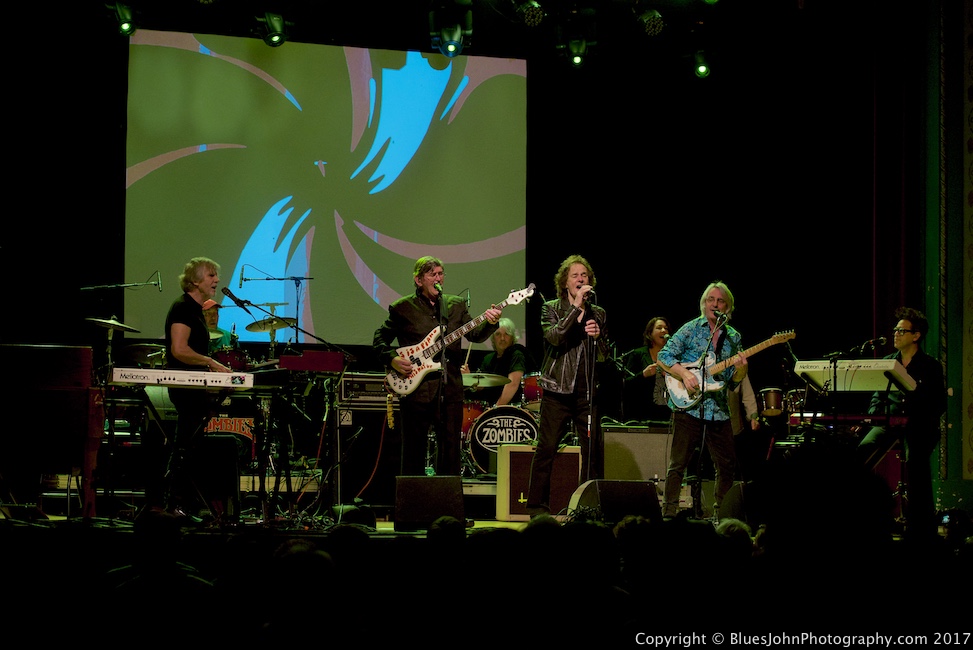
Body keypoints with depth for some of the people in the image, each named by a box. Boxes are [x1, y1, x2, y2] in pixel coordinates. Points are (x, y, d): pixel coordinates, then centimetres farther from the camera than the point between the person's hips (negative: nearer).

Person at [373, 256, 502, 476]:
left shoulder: (456, 305, 13)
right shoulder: (402, 308, 4)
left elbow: (475, 334, 2)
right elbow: (380, 339, 8)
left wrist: (490, 323, -18)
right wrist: (392, 359, -9)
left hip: (450, 390, 3)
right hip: (417, 391, -3)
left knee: (450, 453, 4)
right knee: (414, 452, 1)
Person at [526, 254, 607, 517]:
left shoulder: (597, 313, 14)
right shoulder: (551, 308, 4)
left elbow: (605, 355, 14)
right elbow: (554, 337, -16)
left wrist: (598, 336, -7)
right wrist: (576, 307, -17)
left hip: (588, 392, 3)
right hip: (558, 389, -3)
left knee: (594, 449, -1)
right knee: (546, 448, -5)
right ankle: (537, 507, 1)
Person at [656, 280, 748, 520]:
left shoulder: (733, 338, 13)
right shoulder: (690, 329, 1)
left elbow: (733, 381, 11)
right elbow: (664, 356, -4)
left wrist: (740, 368, -11)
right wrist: (685, 374, -18)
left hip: (719, 411, 4)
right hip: (688, 408, -4)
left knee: (728, 464, 6)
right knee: (678, 463, -5)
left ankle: (721, 511, 18)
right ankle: (669, 512, -1)